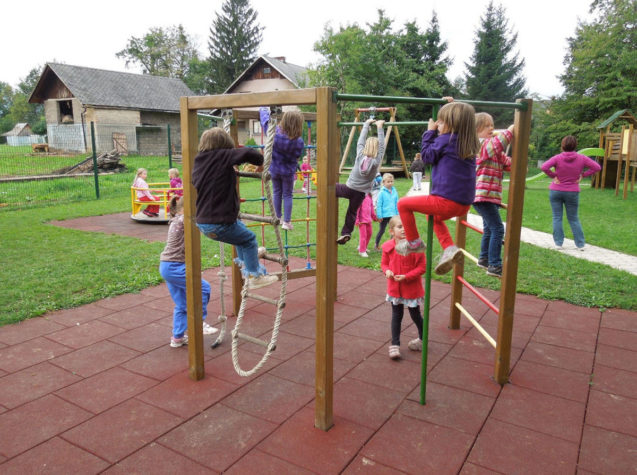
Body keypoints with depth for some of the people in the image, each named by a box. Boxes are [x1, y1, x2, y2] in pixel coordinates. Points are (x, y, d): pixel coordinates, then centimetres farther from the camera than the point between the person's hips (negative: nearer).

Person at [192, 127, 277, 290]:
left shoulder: (199, 161, 8)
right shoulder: (221, 156, -15)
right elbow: (248, 153, -25)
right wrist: (260, 161, -3)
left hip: (202, 222, 9)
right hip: (218, 224, -9)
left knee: (240, 228, 32)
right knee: (249, 239, 12)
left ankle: (245, 261, 47)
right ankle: (254, 276, 20)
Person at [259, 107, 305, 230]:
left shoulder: (274, 132, -21)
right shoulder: (299, 142, -24)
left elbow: (265, 121, -5)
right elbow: (295, 158, -10)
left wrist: (263, 109, 13)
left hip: (274, 169, 3)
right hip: (288, 171, -3)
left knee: (276, 193, 20)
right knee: (287, 195, 12)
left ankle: (278, 219, 31)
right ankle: (287, 222, 16)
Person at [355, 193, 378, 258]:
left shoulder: (369, 196, 9)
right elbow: (356, 209, -14)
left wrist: (375, 217, 21)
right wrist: (357, 220, -16)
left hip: (368, 220, 8)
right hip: (362, 220, -8)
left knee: (369, 234, 18)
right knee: (363, 235, -4)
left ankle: (362, 247, 36)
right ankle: (362, 251, 8)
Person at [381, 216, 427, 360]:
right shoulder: (388, 247, -8)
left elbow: (422, 267, -15)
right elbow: (384, 263, 8)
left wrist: (406, 276, -23)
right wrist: (387, 271, -14)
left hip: (412, 288, -3)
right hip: (395, 288, 3)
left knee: (415, 315, 15)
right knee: (396, 316, 12)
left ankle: (422, 339, 42)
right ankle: (395, 345, 23)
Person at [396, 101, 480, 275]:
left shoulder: (445, 140, -11)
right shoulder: (470, 143, 10)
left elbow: (427, 156, 0)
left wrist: (430, 132, 9)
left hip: (446, 200, -8)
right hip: (465, 203, 9)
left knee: (403, 204, 5)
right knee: (435, 216, 37)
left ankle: (414, 242, 14)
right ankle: (449, 248, 17)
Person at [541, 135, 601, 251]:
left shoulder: (557, 158, -11)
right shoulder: (581, 158, -4)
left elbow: (544, 167, -23)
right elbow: (597, 167, -4)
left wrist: (553, 175, -10)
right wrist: (582, 175, 1)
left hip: (556, 191, -2)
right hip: (572, 192, 2)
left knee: (557, 217, 6)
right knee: (573, 218, 12)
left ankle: (558, 243, 5)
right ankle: (580, 244, 13)